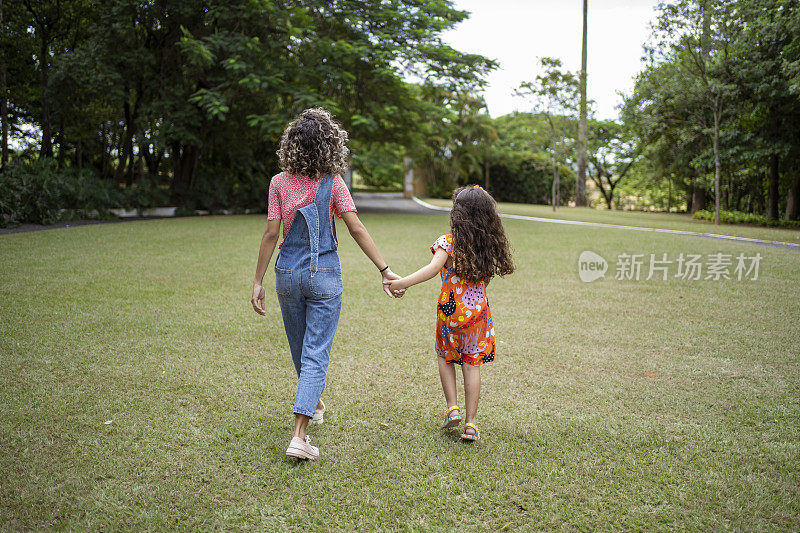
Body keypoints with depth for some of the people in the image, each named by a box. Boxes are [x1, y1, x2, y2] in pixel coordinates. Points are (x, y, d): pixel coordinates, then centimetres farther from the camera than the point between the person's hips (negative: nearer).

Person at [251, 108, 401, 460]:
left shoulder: (280, 182, -3)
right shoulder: (333, 183, -6)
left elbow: (271, 234, -5)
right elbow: (357, 229, -12)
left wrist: (258, 281, 0)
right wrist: (384, 269, -10)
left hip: (288, 273, 3)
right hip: (324, 275, -2)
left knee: (301, 348, 22)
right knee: (316, 354, 0)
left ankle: (313, 403, 46)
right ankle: (299, 435, -8)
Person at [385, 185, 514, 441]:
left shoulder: (448, 242, -13)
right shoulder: (489, 244, 0)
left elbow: (433, 268, -25)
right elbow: (486, 276, 6)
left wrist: (401, 283, -26)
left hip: (450, 311, -2)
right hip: (478, 310, 2)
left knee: (445, 358, 21)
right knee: (472, 365, 8)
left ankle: (452, 408, 14)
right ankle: (471, 424, 9)